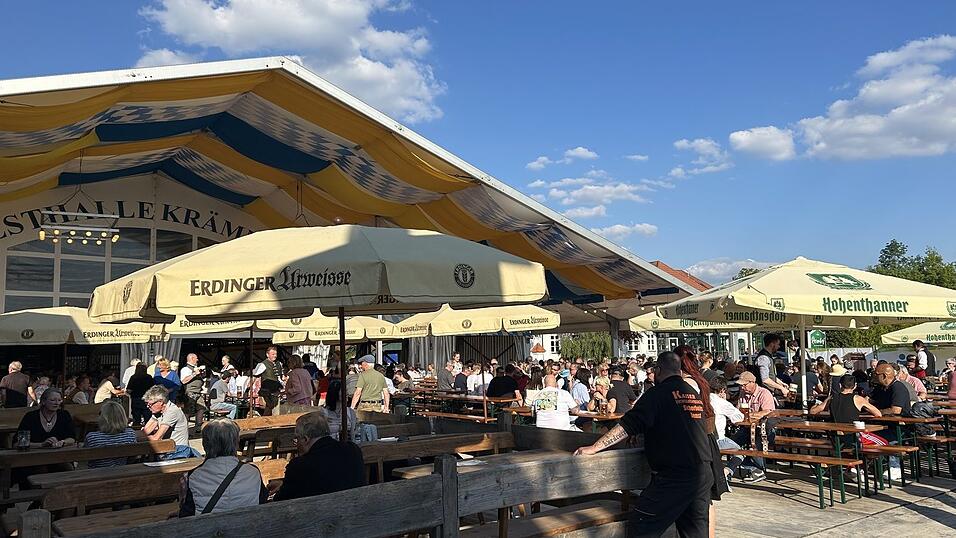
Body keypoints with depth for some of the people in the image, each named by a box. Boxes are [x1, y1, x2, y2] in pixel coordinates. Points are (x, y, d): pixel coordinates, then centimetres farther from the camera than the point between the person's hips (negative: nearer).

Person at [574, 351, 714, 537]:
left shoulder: (658, 393, -6)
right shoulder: (695, 394, 14)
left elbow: (626, 427, -11)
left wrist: (594, 448, -6)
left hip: (673, 475, -8)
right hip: (704, 473, 8)